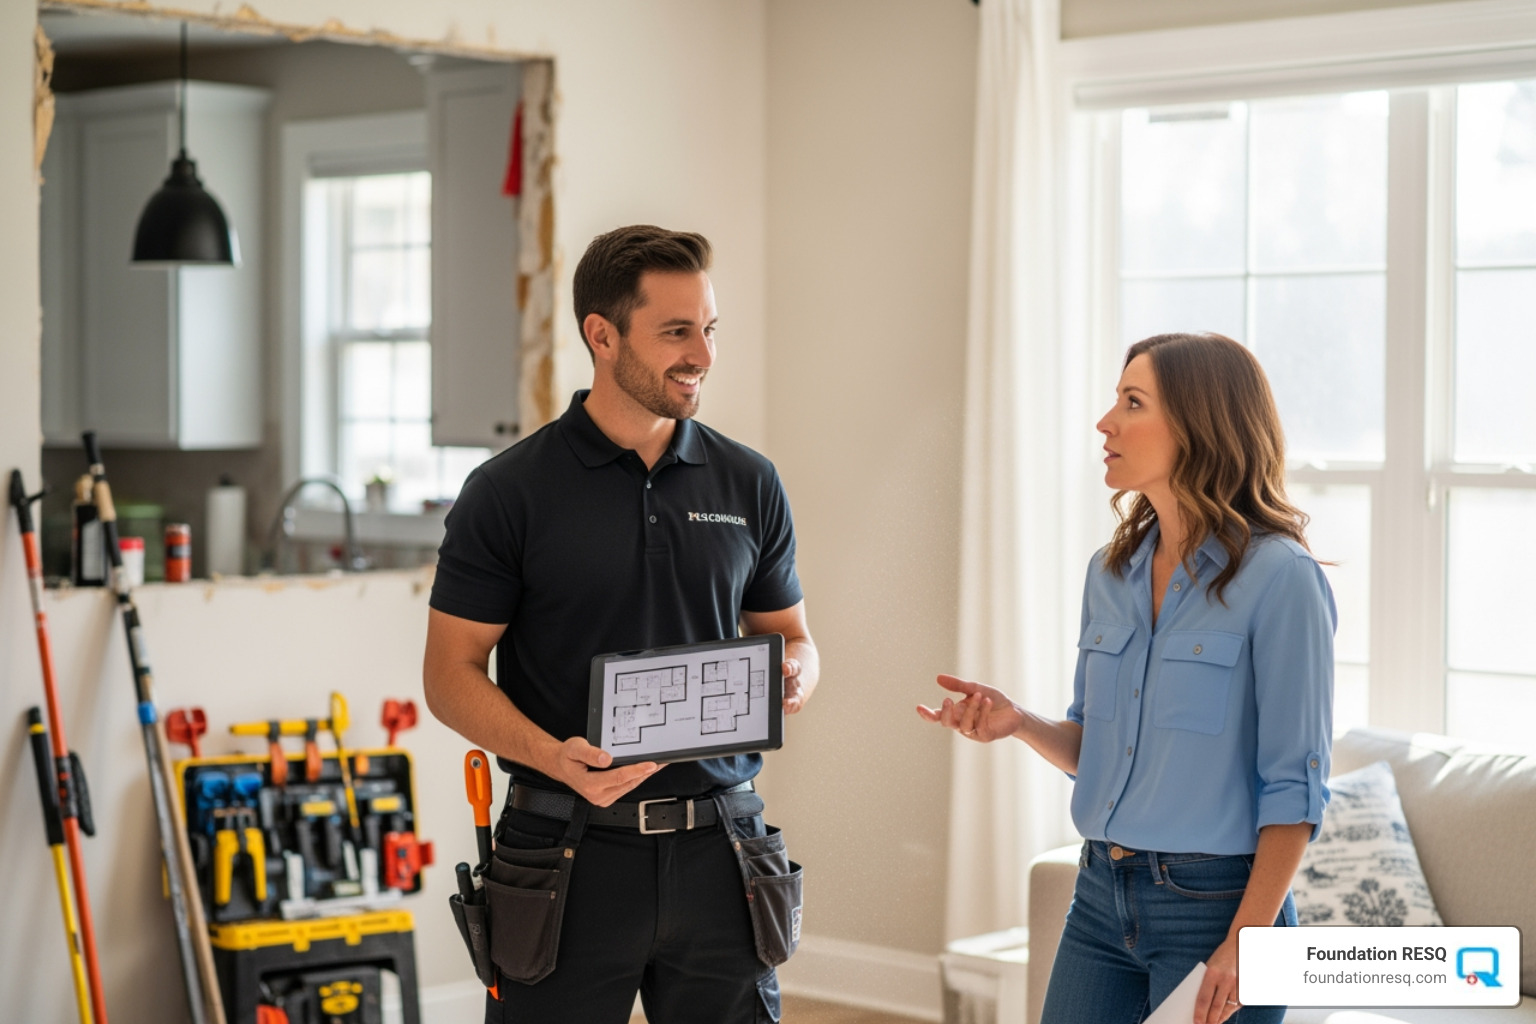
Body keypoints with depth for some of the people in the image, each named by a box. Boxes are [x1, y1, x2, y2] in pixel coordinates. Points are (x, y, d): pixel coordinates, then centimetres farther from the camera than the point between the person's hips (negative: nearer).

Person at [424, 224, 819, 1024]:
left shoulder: (749, 484, 7)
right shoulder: (510, 491, -4)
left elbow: (791, 637, 16)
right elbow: (452, 673, -3)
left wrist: (792, 679, -8)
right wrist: (556, 757, -20)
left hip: (717, 846, 3)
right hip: (567, 853, -3)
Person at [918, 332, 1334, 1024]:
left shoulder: (1278, 578, -13)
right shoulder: (1112, 572, 7)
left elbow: (1294, 787, -13)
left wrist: (1246, 940, -18)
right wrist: (1019, 724, -5)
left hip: (1215, 901, -6)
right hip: (1103, 895, 6)